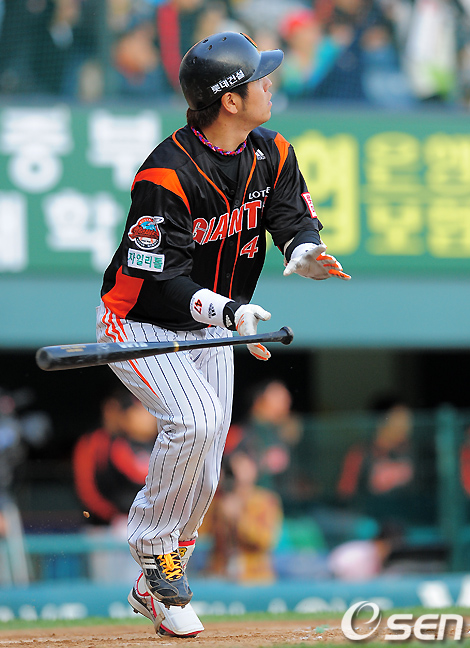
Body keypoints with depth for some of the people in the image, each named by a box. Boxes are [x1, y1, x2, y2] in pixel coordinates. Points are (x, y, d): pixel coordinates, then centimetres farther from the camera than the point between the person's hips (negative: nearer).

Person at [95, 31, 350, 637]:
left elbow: (295, 218, -2)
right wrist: (228, 310, -43)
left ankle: (155, 587, 25)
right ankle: (154, 550, -9)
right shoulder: (167, 175, -28)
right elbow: (158, 280, -29)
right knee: (197, 419, -30)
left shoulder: (271, 155, -5)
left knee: (202, 476, 5)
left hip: (210, 329, 7)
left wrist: (304, 252, -27)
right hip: (140, 324, -7)